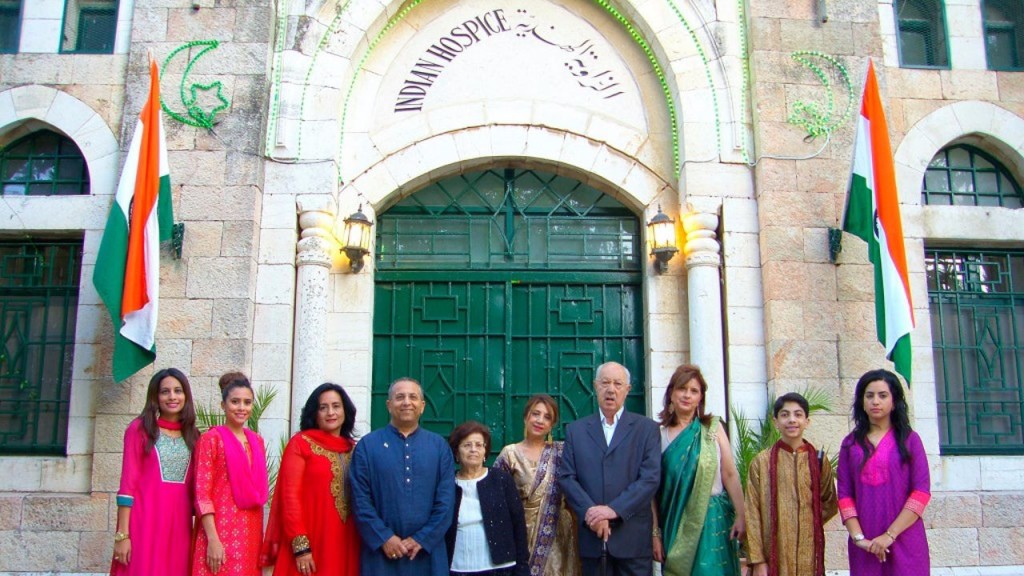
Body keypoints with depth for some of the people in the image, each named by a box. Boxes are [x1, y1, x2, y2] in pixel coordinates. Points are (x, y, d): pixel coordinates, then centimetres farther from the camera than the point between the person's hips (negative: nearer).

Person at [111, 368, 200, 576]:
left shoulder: (192, 435, 12)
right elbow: (127, 483, -5)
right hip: (146, 522, -4)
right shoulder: (140, 429, 0)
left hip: (179, 524, 4)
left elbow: (195, 488, 12)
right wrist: (122, 534, -11)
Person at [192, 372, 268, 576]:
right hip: (221, 530, -6)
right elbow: (202, 494, -9)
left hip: (251, 531, 6)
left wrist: (262, 535, 11)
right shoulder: (212, 439, -5)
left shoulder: (256, 441, 13)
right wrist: (212, 539, -16)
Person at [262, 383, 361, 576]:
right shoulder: (300, 443, -3)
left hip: (346, 545, 4)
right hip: (309, 547, -4)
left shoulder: (354, 449, 10)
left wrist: (362, 542, 5)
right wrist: (300, 546, -14)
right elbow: (290, 496, -8)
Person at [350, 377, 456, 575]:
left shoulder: (439, 446, 7)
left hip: (428, 551, 1)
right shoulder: (367, 445, 3)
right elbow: (360, 498, -3)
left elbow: (446, 499, 1)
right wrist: (384, 538, -11)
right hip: (381, 552, -1)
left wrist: (422, 539, -7)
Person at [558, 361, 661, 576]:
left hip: (633, 537, -1)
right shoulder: (576, 430, 10)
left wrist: (614, 509, -15)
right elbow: (566, 477, 3)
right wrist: (590, 512, -13)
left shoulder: (647, 428, 4)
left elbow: (651, 477, -6)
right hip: (592, 536, 2)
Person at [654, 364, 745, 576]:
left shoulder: (713, 428, 2)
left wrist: (740, 516, -8)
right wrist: (655, 533, 0)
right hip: (676, 524, 0)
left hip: (712, 521, 0)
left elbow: (730, 475, 0)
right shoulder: (659, 435, 1)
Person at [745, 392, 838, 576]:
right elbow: (752, 513, -3)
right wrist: (757, 560, -8)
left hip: (809, 554, 2)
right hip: (774, 554, -2)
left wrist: (809, 522, -2)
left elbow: (830, 505, 15)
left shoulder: (819, 460, 5)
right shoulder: (761, 462, -2)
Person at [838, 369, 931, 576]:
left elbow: (921, 492, -5)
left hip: (905, 541, -1)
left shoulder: (910, 440, 2)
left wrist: (890, 535, -11)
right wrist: (858, 537, -11)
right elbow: (844, 494, 2)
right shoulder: (850, 444, 7)